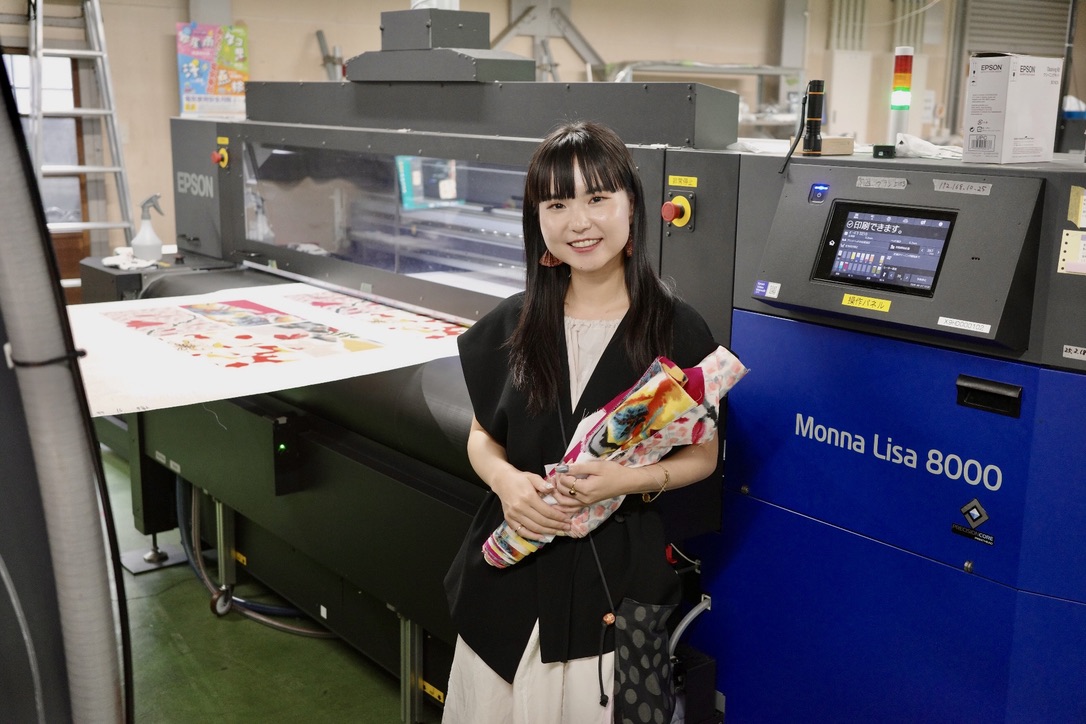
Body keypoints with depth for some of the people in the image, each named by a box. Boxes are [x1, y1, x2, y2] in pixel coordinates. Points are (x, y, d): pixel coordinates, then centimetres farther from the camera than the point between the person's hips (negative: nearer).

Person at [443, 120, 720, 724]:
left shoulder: (676, 329, -7)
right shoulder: (513, 323, 1)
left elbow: (703, 454, 0)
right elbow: (482, 435, 9)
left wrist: (635, 478, -18)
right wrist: (504, 478, -12)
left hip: (619, 571, -2)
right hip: (513, 564, 3)